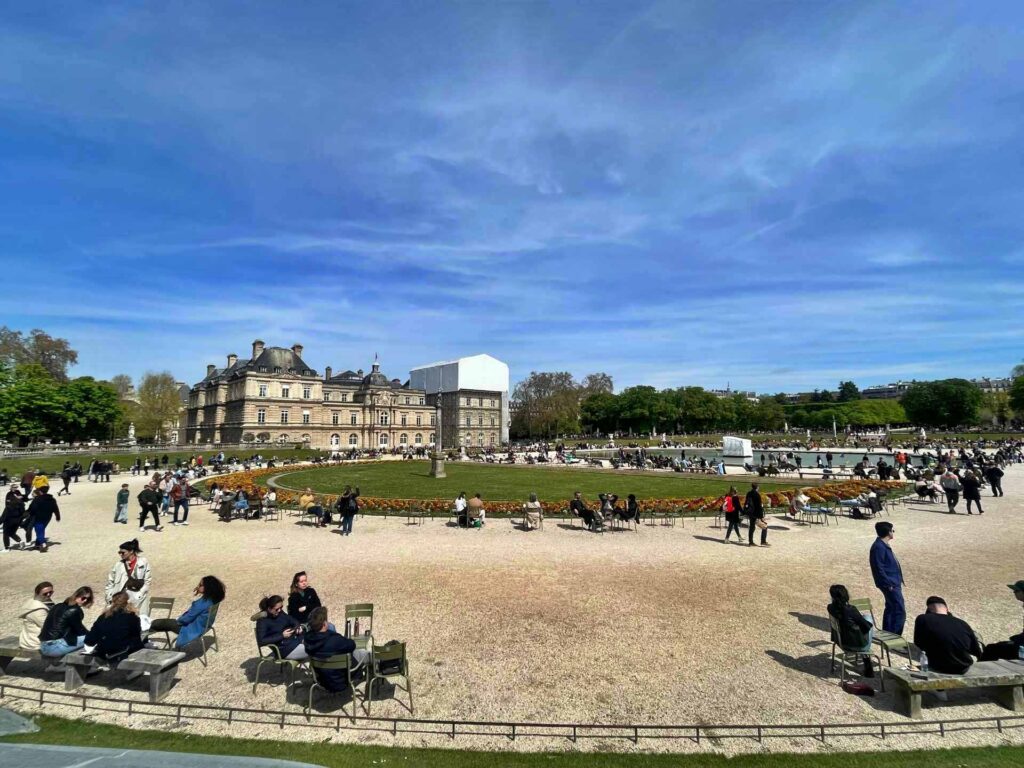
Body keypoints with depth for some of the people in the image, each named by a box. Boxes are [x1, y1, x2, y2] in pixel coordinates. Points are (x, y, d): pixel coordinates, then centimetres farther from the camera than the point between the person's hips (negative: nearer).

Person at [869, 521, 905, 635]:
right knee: (900, 611, -6)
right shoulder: (878, 547, -22)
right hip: (890, 584, -10)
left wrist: (896, 582, 19)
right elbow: (879, 569, -22)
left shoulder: (884, 545, 10)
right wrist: (888, 584, -19)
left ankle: (887, 634, 27)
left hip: (893, 583, 10)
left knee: (891, 608, 17)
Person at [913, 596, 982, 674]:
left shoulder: (923, 619, -14)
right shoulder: (963, 624, -6)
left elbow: (919, 644, -1)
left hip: (938, 669, -3)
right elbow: (978, 652, 4)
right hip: (963, 669, 3)